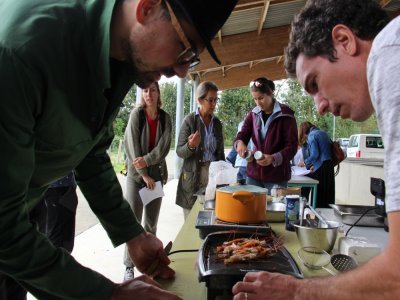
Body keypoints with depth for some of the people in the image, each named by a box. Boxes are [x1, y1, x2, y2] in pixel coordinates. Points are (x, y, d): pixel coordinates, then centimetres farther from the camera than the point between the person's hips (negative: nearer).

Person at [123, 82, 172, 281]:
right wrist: (143, 174, -12)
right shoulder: (136, 114, -4)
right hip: (136, 175, -3)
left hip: (156, 174, 3)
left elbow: (164, 146, -4)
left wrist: (147, 160, -19)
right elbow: (132, 147, -10)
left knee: (151, 223, 9)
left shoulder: (165, 118, 4)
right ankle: (129, 266, 7)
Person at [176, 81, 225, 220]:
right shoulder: (190, 120, -5)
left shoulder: (217, 122, 9)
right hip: (193, 177, -3)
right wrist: (190, 146, -26)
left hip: (213, 175, 4)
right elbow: (180, 151, -6)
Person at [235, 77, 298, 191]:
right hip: (254, 173, 4)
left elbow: (292, 147, -11)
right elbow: (242, 135, 3)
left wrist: (273, 158, -27)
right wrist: (240, 143, -22)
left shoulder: (285, 115, -7)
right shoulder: (253, 114, 8)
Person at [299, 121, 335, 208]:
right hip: (329, 166, 8)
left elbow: (315, 155, -15)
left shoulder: (311, 136, -7)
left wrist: (305, 162, 2)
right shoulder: (322, 133, 17)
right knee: (328, 196, 12)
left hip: (321, 168, -8)